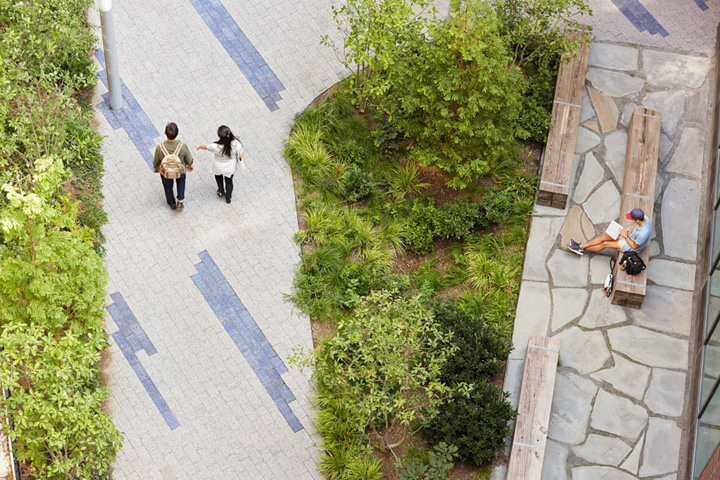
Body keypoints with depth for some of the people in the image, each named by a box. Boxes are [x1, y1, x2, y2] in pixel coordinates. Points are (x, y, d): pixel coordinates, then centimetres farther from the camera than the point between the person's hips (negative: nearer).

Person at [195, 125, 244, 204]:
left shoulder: (216, 146, -38)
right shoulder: (236, 144, -36)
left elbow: (205, 147, -15)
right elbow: (241, 155, -19)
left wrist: (199, 146, 8)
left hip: (218, 168, -1)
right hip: (230, 168, 1)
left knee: (218, 177, 36)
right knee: (229, 181, 30)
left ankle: (221, 192, 56)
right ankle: (228, 198, 50)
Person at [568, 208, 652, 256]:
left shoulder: (643, 234, -41)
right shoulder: (644, 218, -17)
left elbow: (634, 246, -26)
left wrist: (625, 236, -22)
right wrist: (626, 229, -11)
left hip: (630, 246, -8)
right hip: (629, 235, 8)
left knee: (605, 244, -10)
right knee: (604, 236, -6)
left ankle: (582, 249, 5)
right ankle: (580, 246, -5)